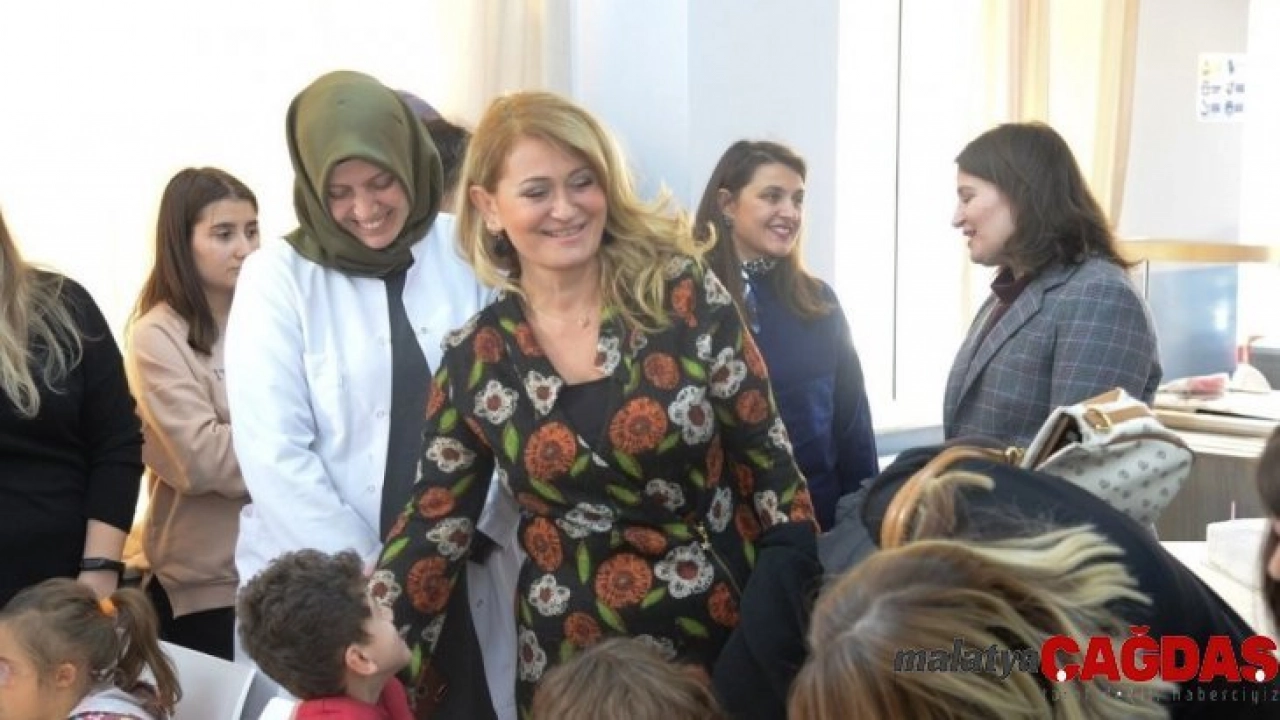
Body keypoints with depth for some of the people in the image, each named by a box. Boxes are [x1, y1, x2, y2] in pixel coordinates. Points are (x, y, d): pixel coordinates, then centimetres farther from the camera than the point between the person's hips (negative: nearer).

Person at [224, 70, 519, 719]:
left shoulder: (465, 255, 1)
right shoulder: (277, 276, -3)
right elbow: (273, 454, -9)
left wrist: (478, 529, -8)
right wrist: (371, 575, -12)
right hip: (325, 583, -1)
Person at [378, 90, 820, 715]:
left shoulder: (686, 296, -8)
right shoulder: (474, 358, -2)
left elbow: (766, 459, -4)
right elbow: (434, 526, 3)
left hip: (723, 634, -2)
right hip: (569, 662, 2)